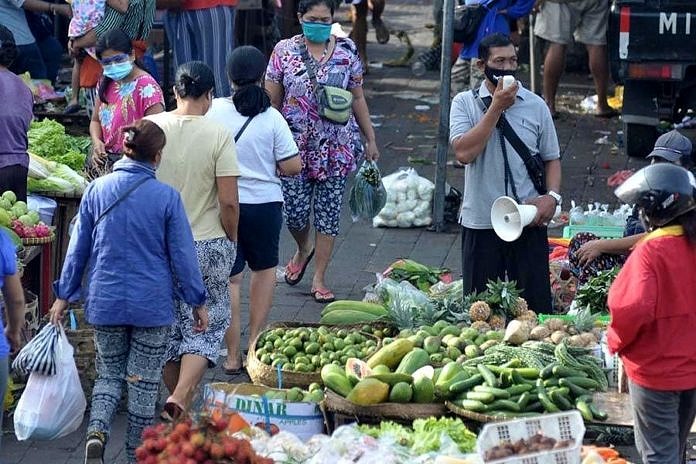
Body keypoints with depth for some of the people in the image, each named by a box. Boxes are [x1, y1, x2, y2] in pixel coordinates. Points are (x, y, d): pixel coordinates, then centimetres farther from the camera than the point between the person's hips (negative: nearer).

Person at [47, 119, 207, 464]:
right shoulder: (167, 197, -11)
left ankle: (96, 431, -11)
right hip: (152, 304, -2)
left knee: (109, 375, 15)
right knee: (144, 382, 10)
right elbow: (182, 254, -6)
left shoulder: (97, 190, -3)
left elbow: (78, 247, 2)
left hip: (106, 302, 2)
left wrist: (64, 295, 11)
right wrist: (197, 301, 5)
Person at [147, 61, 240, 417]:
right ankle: (182, 397, -11)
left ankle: (174, 395, 27)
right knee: (206, 324, 7)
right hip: (208, 245, -3)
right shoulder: (218, 135, -13)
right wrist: (231, 241, 3)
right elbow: (229, 202, -14)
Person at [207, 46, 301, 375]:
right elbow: (292, 166, -9)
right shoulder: (271, 117, -10)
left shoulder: (214, 111, -9)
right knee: (264, 267, 22)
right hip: (264, 204, 0)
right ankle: (255, 341, 25)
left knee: (229, 277, 7)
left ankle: (232, 355, 5)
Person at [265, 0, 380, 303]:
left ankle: (319, 278, 14)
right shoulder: (284, 51, -3)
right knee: (294, 210, -1)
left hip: (335, 145, 1)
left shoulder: (346, 51, 1)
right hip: (295, 144, -1)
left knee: (329, 210, 4)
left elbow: (357, 98, 8)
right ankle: (303, 249, 33)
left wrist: (370, 139, 9)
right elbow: (271, 101, 1)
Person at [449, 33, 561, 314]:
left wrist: (551, 196, -7)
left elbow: (552, 158, 12)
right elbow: (464, 153, -15)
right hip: (480, 222, -1)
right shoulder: (465, 103, 1)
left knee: (535, 303, 1)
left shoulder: (535, 106, 6)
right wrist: (496, 108, -14)